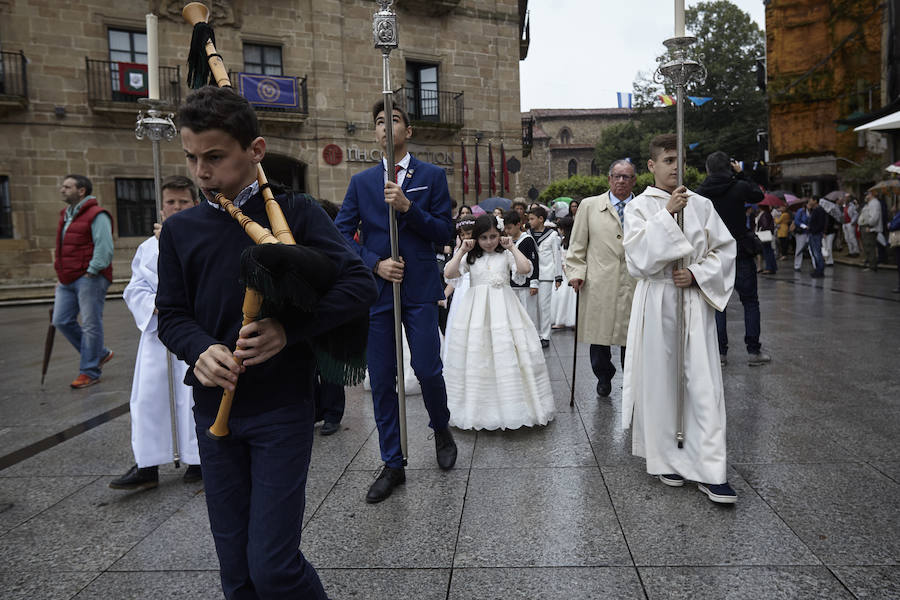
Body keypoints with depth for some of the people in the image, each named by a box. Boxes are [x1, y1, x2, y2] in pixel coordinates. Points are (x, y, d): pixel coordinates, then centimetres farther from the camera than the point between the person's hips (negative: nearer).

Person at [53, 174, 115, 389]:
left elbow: (104, 248, -16)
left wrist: (91, 272, -18)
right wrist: (61, 277, 21)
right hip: (68, 280, 9)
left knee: (91, 325, -2)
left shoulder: (97, 215, -9)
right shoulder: (66, 215, 20)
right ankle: (100, 354, 22)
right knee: (61, 321, 7)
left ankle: (90, 372, 7)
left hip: (89, 278, -9)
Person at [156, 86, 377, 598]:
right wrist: (201, 349, -15)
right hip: (214, 411, 4)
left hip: (283, 408, -4)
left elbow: (361, 284, -13)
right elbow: (172, 315, 7)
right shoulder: (181, 230, 5)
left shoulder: (297, 212, -5)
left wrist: (289, 329, -25)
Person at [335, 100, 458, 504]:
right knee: (381, 380, 5)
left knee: (427, 369, -6)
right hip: (377, 289, 2)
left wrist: (408, 206, -14)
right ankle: (392, 465, 18)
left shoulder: (432, 176, 6)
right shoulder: (361, 182, 11)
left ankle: (441, 429, 27)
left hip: (420, 290, -2)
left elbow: (444, 232, 0)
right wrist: (375, 263, -9)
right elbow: (341, 234, 5)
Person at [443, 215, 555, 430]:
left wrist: (512, 247, -5)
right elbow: (448, 273, -3)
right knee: (476, 357, 0)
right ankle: (478, 407, 11)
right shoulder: (471, 257, 9)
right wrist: (462, 250, -2)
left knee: (507, 353, -4)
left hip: (503, 309, -1)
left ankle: (512, 405, 6)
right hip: (477, 309, 1)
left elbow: (525, 268, -11)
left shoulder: (506, 255, 5)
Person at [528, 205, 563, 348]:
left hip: (546, 274, -3)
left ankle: (545, 336, 4)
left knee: (544, 305, -3)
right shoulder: (529, 234, 9)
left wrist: (558, 276, -1)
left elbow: (556, 256, 1)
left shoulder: (552, 234, 0)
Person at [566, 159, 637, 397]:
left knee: (631, 337, 5)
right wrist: (577, 272, -2)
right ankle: (603, 377, 30)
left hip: (634, 284, 0)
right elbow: (577, 245, 8)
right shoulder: (589, 206, 8)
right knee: (599, 333, 7)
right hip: (598, 285, 0)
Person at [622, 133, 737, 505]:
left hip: (695, 301, 2)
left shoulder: (701, 204, 9)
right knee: (660, 379, 4)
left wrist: (697, 274, -7)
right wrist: (666, 214, -17)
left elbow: (725, 249, 9)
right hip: (656, 302, -1)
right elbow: (637, 254, -12)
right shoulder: (638, 206, 2)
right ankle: (667, 458, 20)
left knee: (704, 383, -3)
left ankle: (710, 472, 2)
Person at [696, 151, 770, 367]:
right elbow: (759, 195, 13)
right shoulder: (739, 187, -8)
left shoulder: (701, 193, -4)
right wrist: (741, 175, 12)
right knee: (750, 302, 10)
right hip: (740, 253, -1)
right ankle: (753, 351, 11)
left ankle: (720, 352, 8)